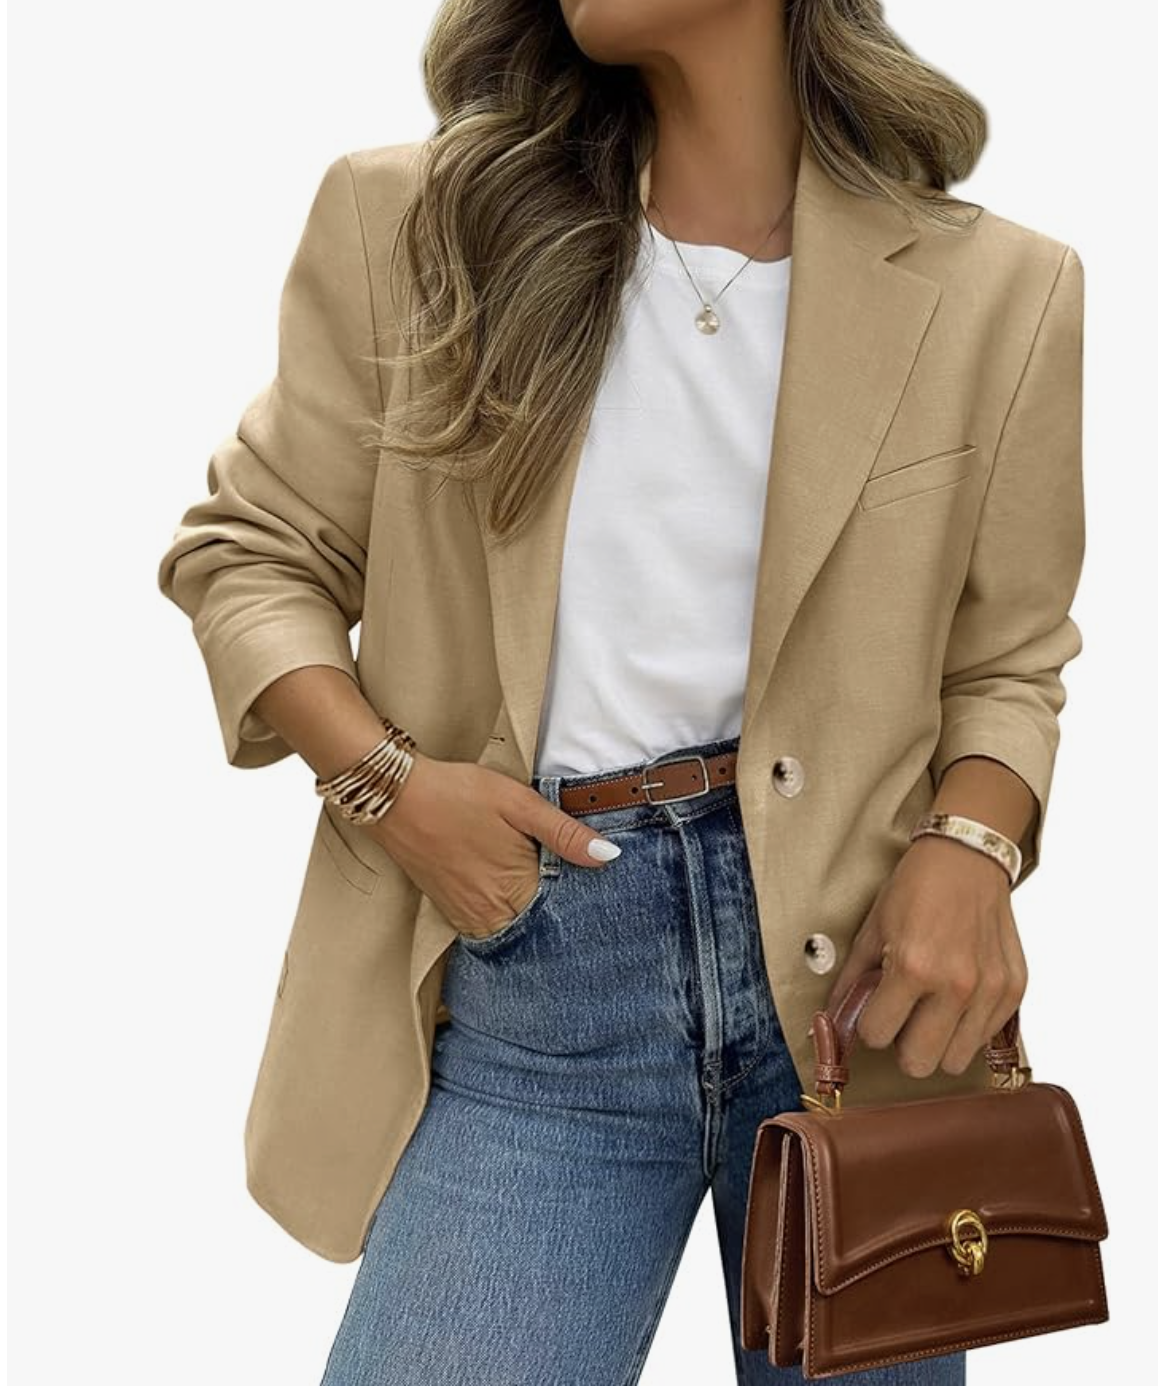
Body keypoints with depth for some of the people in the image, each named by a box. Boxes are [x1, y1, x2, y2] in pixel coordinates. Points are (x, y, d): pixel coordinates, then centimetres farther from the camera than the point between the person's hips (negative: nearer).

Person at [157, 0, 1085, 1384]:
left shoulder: (991, 290, 2)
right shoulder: (408, 226, 2)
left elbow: (1003, 664, 12)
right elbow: (246, 550, 9)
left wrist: (969, 847, -9)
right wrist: (382, 778, -8)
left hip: (851, 966, 1)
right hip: (526, 986, 0)